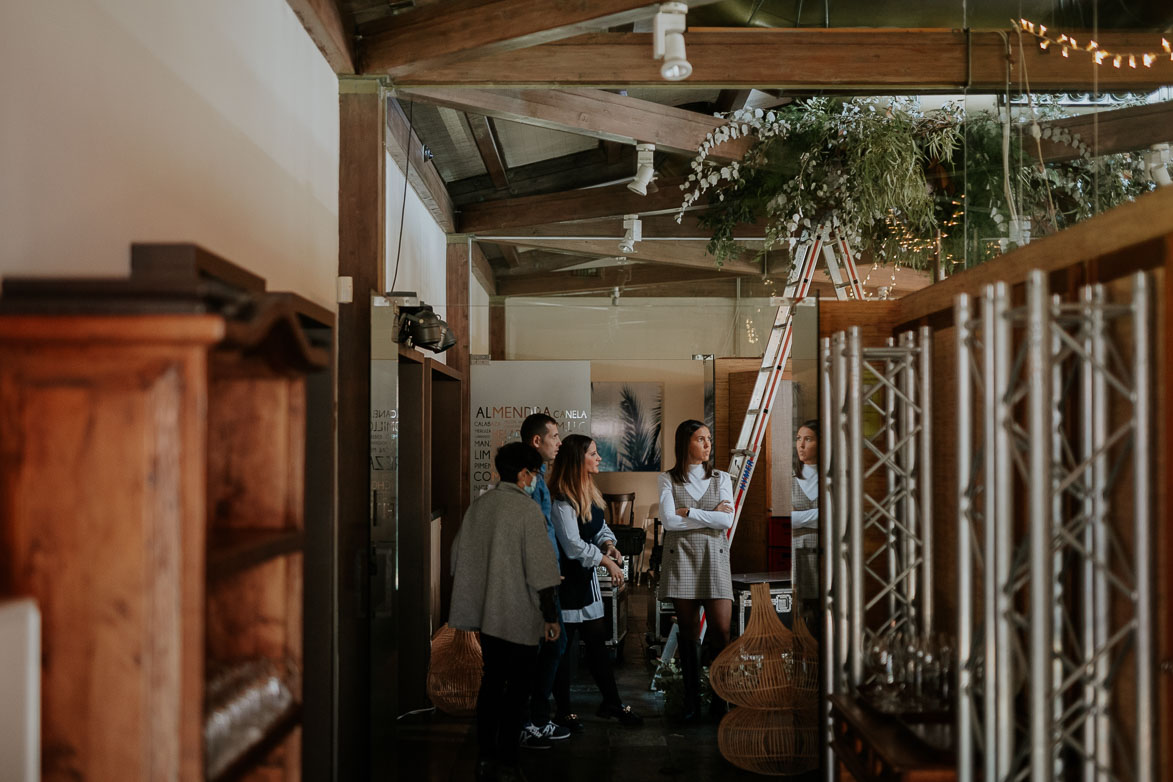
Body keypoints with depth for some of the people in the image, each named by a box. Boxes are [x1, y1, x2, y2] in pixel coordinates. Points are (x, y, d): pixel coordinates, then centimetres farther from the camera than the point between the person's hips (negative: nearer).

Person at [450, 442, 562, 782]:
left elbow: (459, 558, 13)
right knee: (518, 687, 4)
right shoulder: (527, 509, -15)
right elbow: (540, 571, -16)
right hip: (519, 617, -6)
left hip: (485, 613, 6)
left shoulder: (478, 505, 5)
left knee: (491, 681, 15)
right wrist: (551, 616, -7)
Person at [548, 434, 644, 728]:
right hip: (566, 579, -9)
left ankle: (612, 703, 25)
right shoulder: (561, 499, -21)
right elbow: (573, 545, -23)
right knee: (564, 645, 2)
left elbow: (601, 527, 19)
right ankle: (563, 711, 13)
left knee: (597, 642, 15)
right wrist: (606, 561, -16)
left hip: (587, 577, 9)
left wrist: (608, 544, -2)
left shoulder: (589, 491, 9)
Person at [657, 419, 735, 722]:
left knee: (721, 632, -8)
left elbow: (726, 520, -4)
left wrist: (688, 512, -7)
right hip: (681, 558, -1)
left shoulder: (721, 478, 11)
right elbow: (669, 521, -9)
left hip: (714, 559, 1)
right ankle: (692, 703, 9)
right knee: (688, 633, 2)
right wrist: (710, 516, -6)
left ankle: (721, 701, 5)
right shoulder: (668, 479, 5)